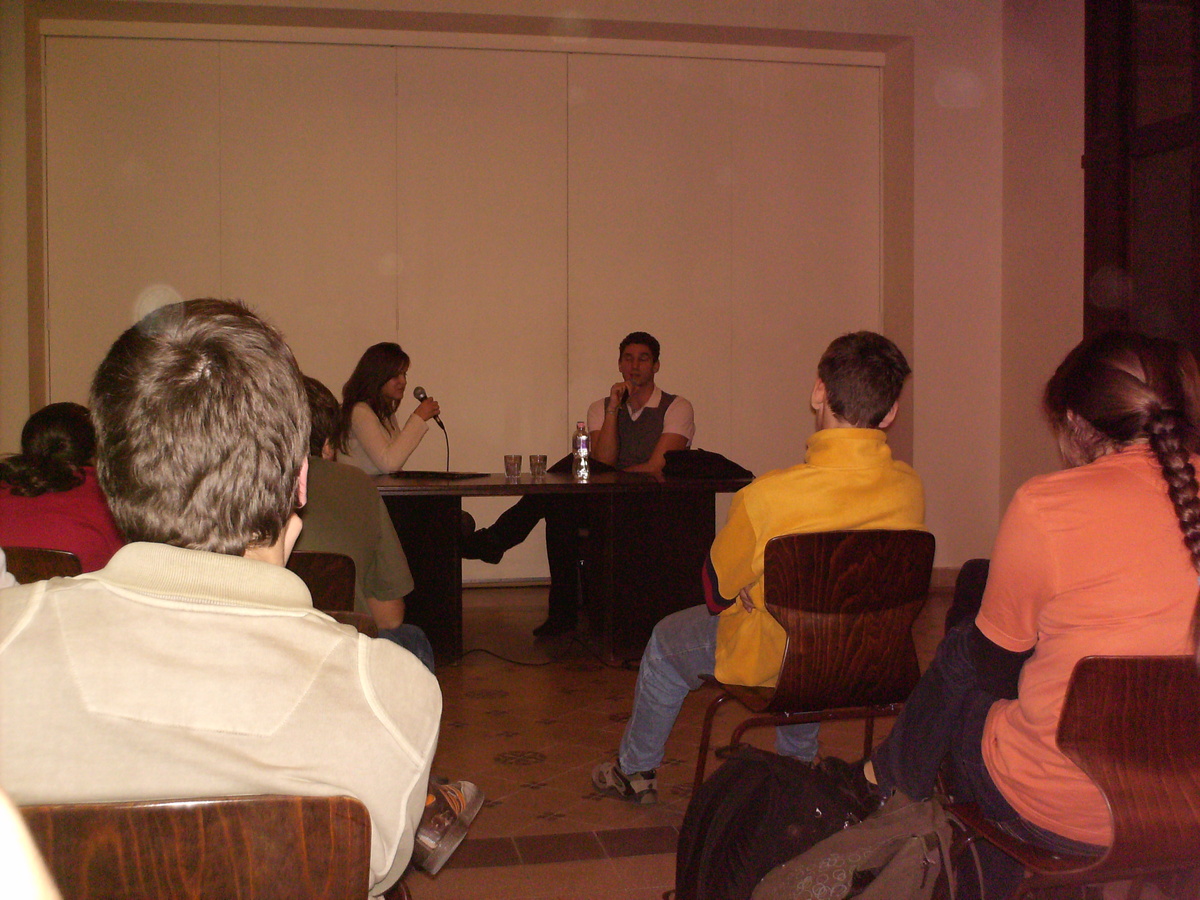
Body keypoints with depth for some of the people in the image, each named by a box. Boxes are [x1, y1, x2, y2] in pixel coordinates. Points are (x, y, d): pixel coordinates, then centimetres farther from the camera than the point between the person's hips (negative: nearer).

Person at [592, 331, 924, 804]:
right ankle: (798, 765, 54)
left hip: (775, 660, -4)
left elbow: (718, 587, -15)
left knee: (668, 640, 25)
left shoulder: (769, 495, -33)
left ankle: (636, 770, 44)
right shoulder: (910, 488, -18)